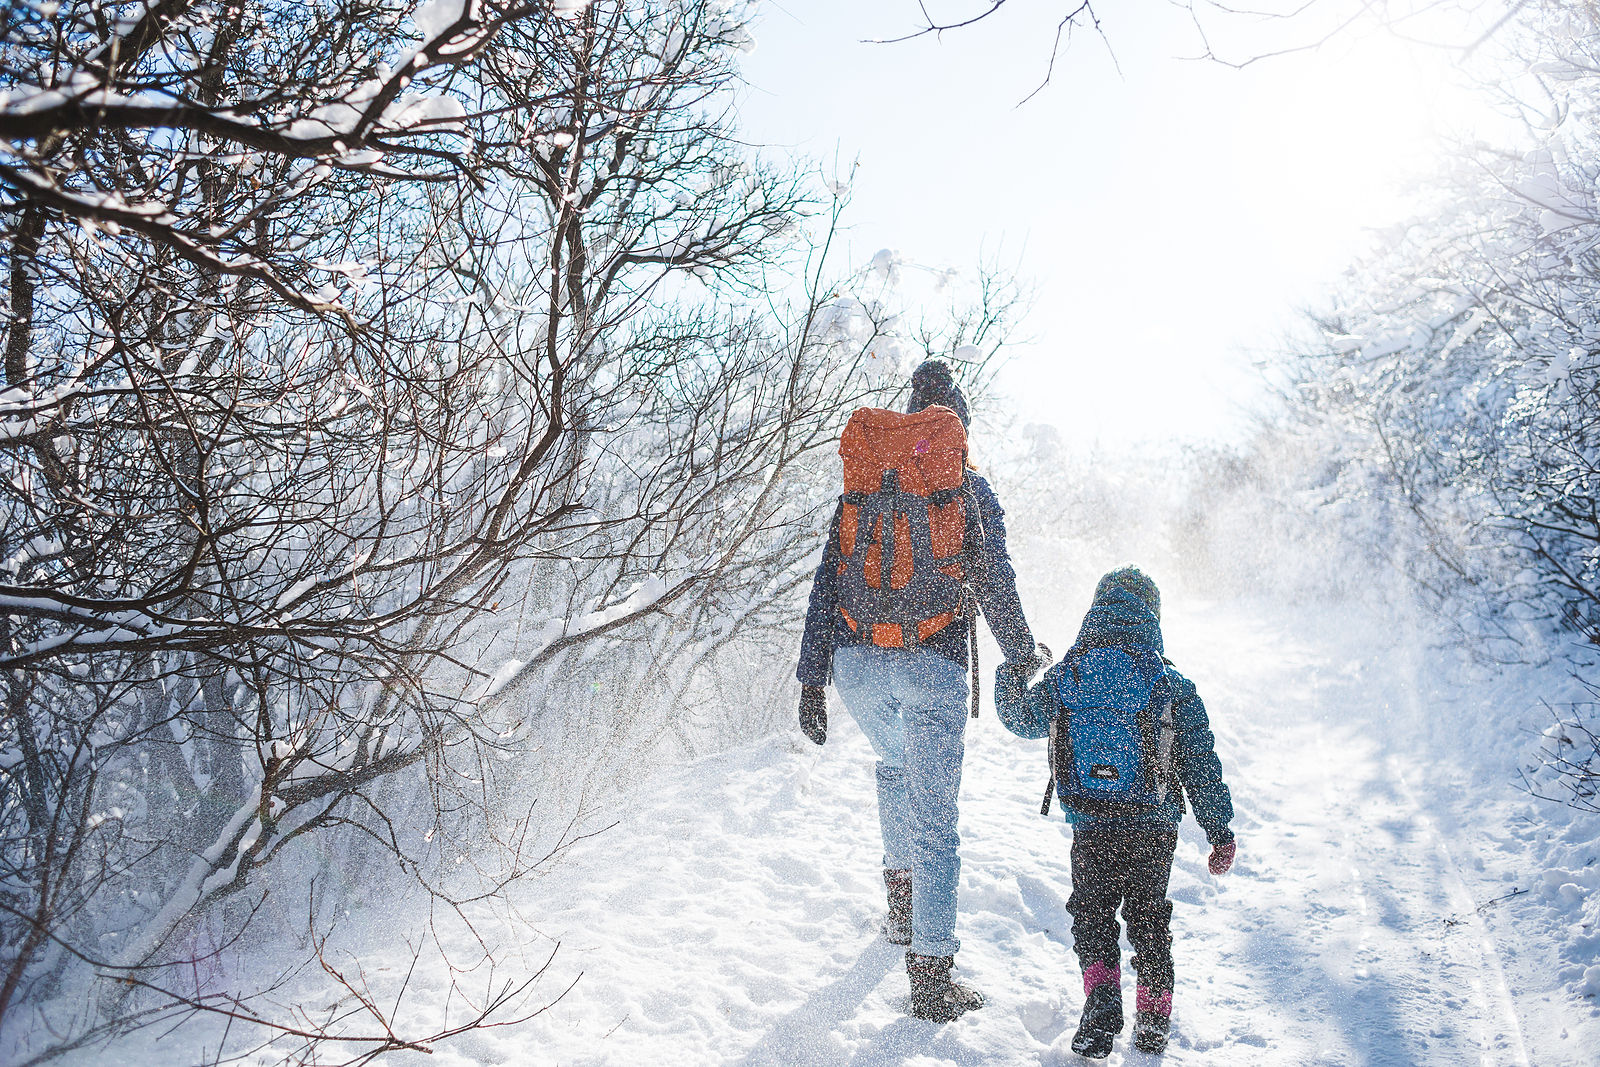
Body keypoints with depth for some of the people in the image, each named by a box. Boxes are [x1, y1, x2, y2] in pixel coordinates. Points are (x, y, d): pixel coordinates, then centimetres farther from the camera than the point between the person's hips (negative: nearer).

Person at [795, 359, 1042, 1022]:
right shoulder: (970, 488, 3)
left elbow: (826, 583, 7)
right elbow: (995, 582, 4)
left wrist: (811, 679, 9)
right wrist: (1021, 653, 20)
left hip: (856, 662, 4)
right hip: (933, 664, -4)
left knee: (896, 765, 32)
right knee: (934, 819, 0)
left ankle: (901, 900, 37)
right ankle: (931, 977, -3)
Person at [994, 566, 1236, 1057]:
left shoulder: (1064, 676, -3)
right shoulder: (1172, 685, -6)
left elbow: (1022, 718, 15)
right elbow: (1201, 763, -4)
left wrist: (1011, 671, 33)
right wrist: (1220, 831, 4)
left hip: (1090, 828, 0)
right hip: (1155, 828, 1)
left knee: (1092, 914, 14)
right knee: (1150, 916, 18)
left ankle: (1101, 997, -8)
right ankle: (1153, 1020, 22)